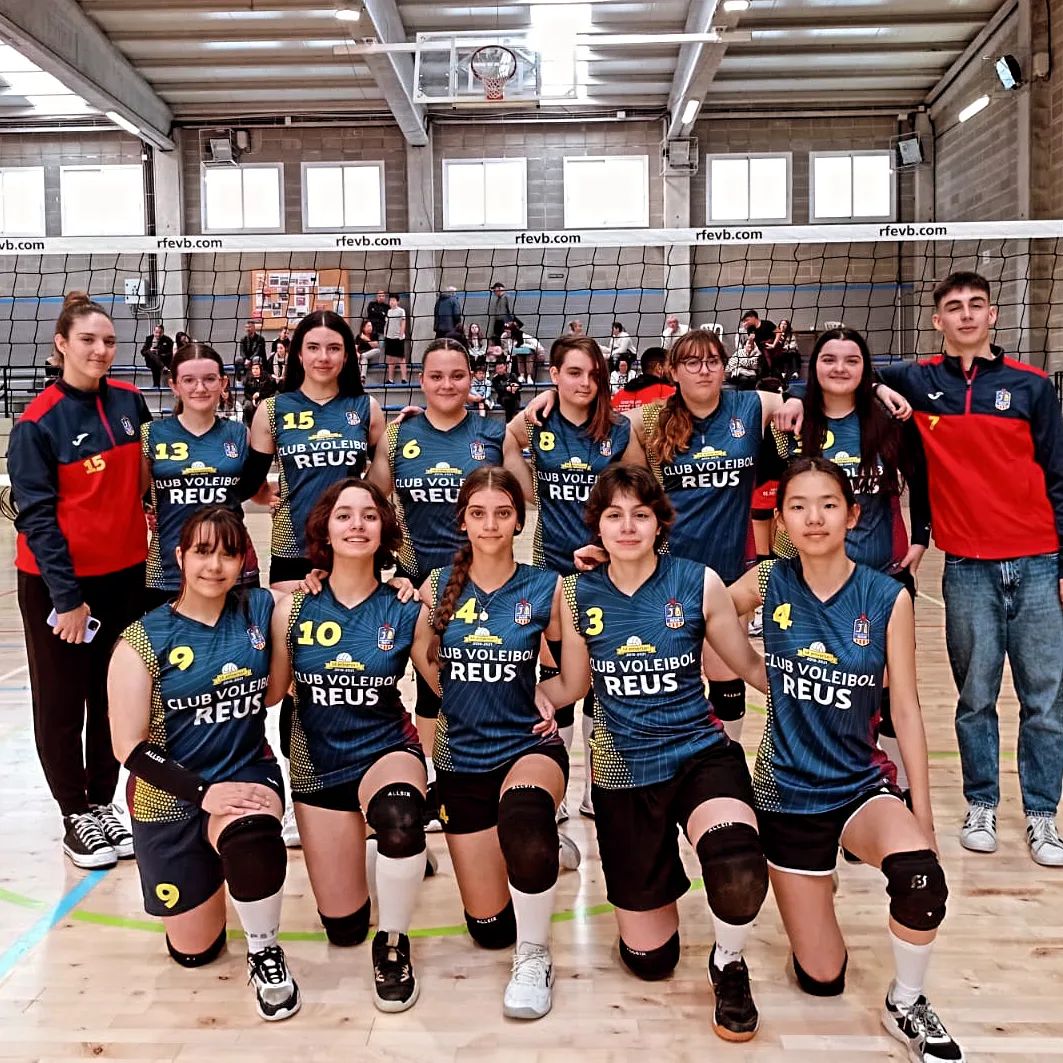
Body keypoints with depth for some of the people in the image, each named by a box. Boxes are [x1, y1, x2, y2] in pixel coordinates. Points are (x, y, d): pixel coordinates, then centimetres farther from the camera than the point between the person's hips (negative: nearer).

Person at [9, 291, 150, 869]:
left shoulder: (130, 401, 1)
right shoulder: (38, 422, -13)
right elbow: (35, 514, -13)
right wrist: (65, 595, -16)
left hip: (125, 574, 4)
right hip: (58, 583, -4)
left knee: (114, 696, 13)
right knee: (62, 703, 9)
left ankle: (102, 803, 29)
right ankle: (76, 814, 25)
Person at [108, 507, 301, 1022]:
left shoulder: (260, 609, -5)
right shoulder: (144, 639, -12)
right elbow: (130, 747, -11)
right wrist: (203, 791, -22)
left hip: (248, 774, 0)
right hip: (171, 797, 0)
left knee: (253, 838, -37)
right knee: (195, 950, 9)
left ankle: (265, 952, -8)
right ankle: (205, 876, 41)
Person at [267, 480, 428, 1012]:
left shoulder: (405, 609, -9)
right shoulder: (293, 608, -7)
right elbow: (270, 692, -1)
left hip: (387, 749, -2)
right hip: (319, 764, 2)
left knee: (399, 821, -40)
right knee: (343, 930, 8)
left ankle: (393, 945, -11)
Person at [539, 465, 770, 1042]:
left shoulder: (698, 583, -8)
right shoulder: (578, 594, -3)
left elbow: (751, 665, 2)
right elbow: (570, 685, 10)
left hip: (700, 753, -2)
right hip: (622, 773, 2)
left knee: (739, 870, -37)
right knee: (649, 960, 10)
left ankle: (728, 966, -1)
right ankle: (658, 876, 45)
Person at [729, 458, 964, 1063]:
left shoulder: (888, 598, -10)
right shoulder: (769, 583, -8)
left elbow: (906, 709, -6)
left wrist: (922, 815, -6)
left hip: (861, 785, 0)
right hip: (786, 792, 1)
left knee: (920, 876, -35)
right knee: (822, 980, 7)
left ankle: (906, 1006, -4)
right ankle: (812, 894, 41)